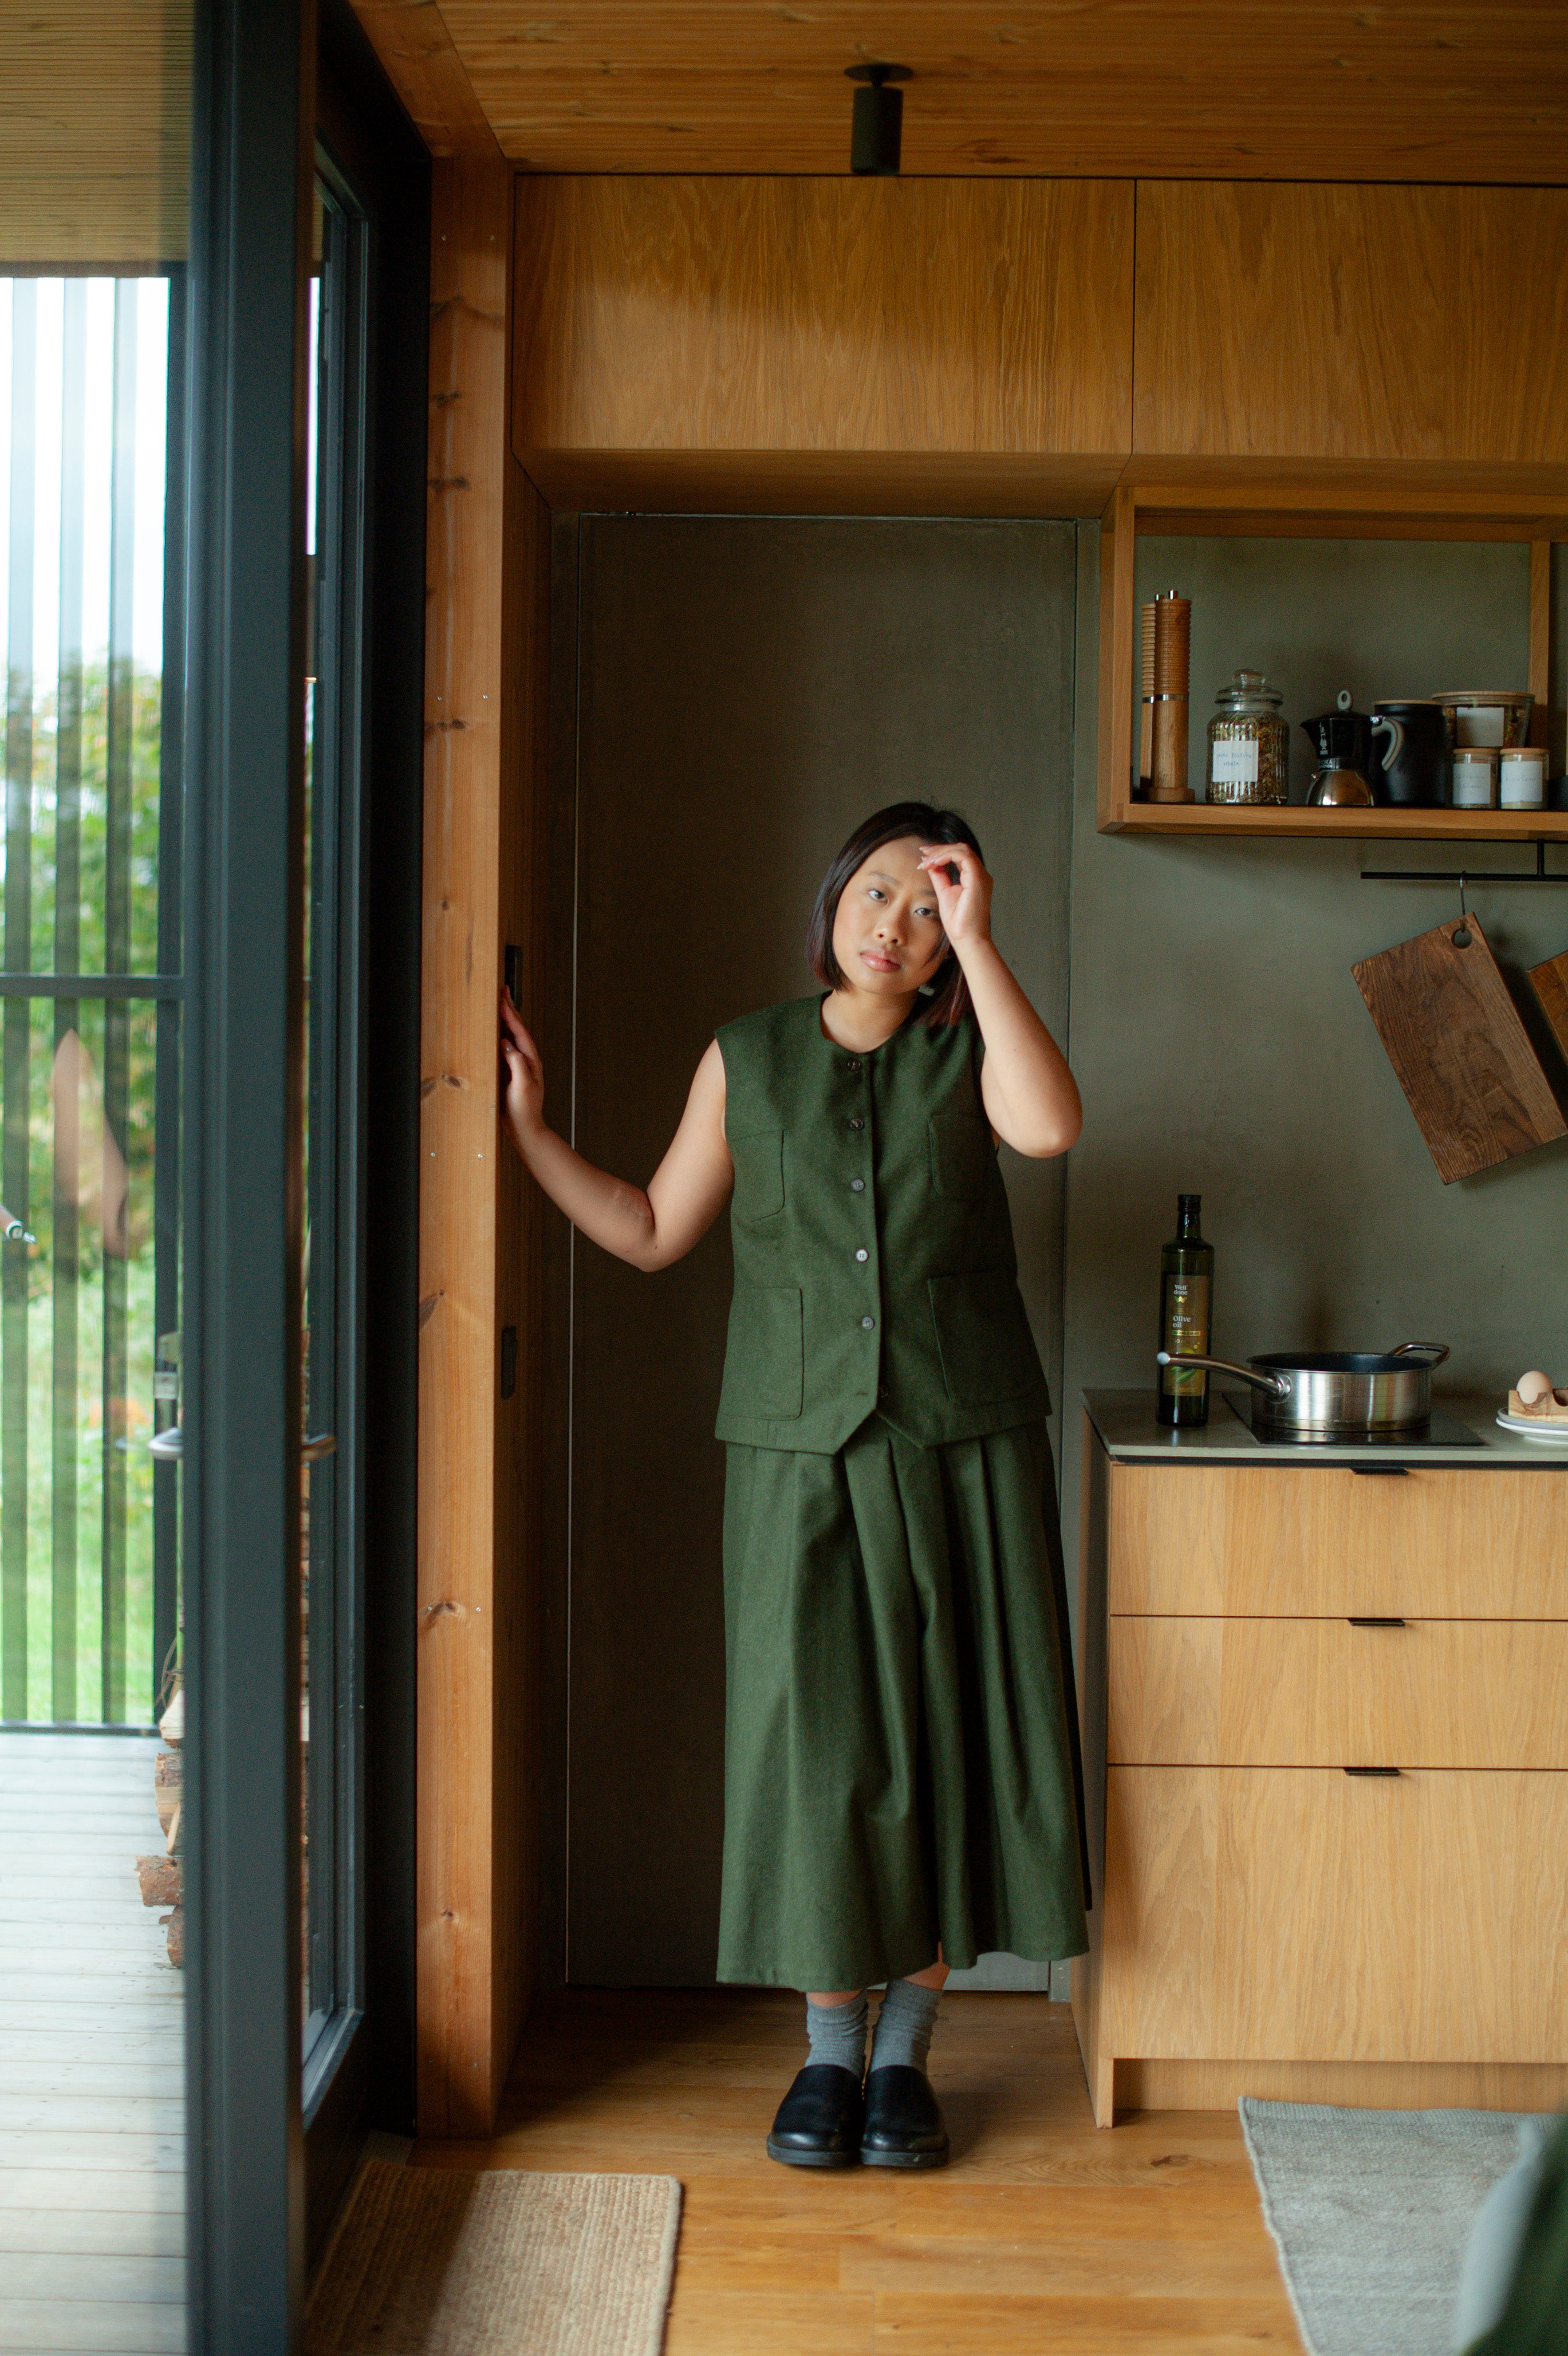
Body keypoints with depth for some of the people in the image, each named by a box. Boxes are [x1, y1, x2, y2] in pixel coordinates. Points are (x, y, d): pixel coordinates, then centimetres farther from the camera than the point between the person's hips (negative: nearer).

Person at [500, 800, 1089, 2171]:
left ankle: (904, 2054, 15)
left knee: (944, 1737, 2)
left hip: (961, 1443, 0)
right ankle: (829, 2052, 13)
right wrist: (528, 1129, 6)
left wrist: (976, 937, -17)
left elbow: (1051, 1127, -19)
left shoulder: (965, 1051, 4)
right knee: (813, 1737, -2)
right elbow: (653, 1232, 13)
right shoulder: (747, 1061, 8)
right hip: (801, 1450, 0)